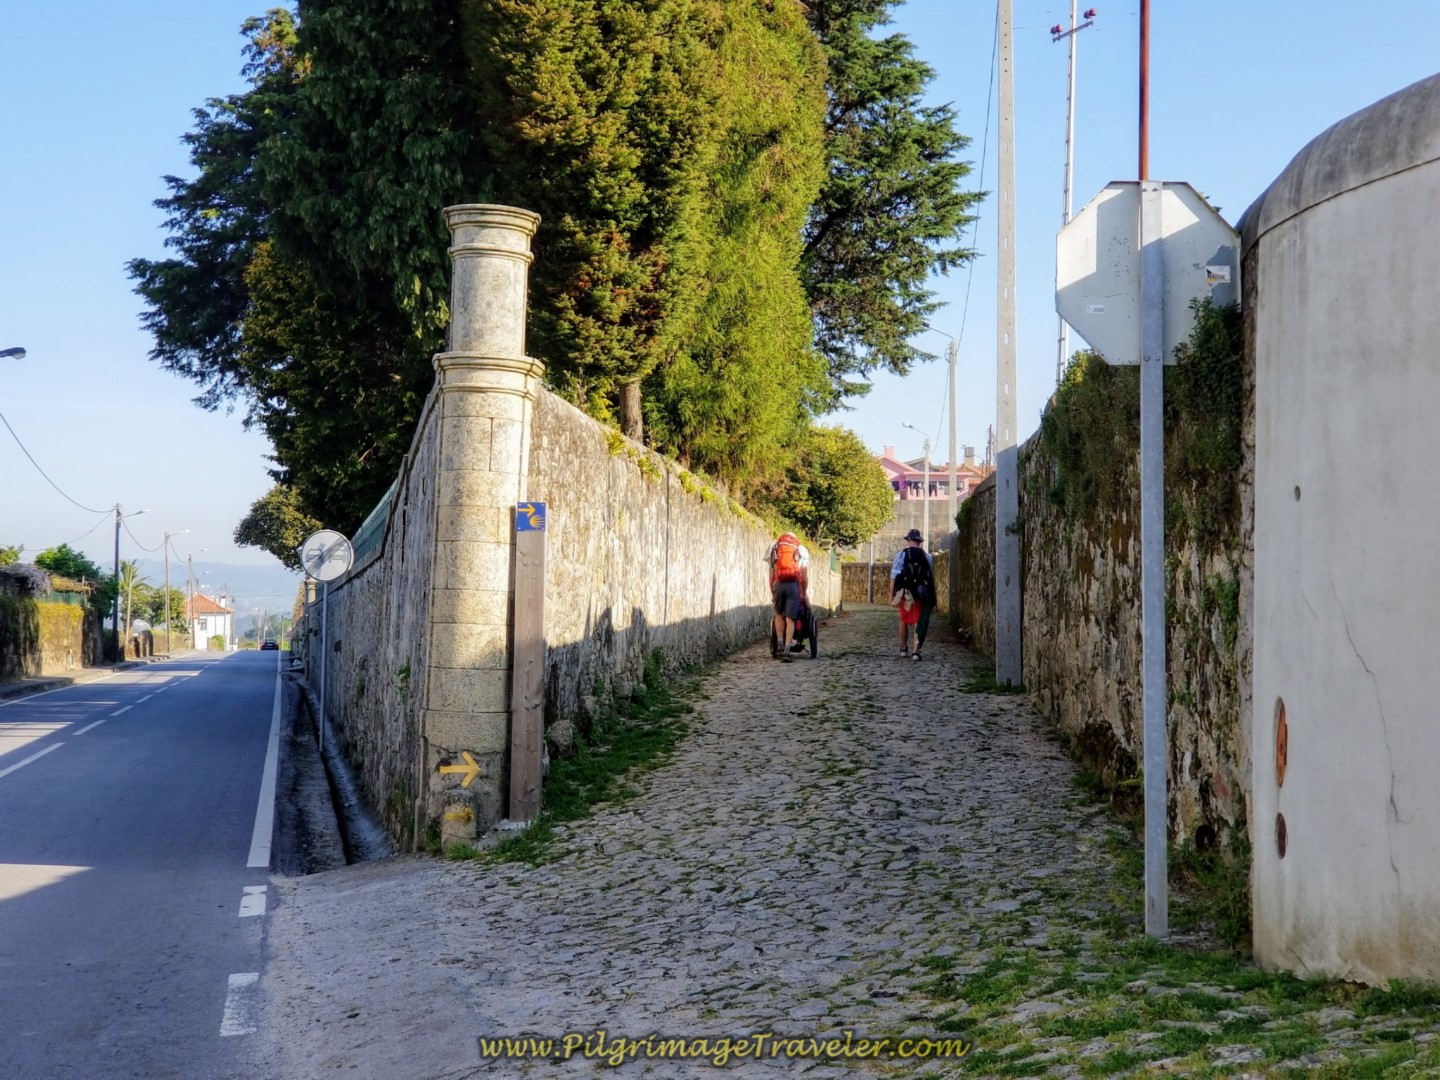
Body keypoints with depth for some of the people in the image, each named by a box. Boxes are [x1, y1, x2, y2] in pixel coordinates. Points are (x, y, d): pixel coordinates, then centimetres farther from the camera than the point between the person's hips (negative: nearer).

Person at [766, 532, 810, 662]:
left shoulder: (774, 548, 18)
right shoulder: (801, 550, 18)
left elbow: (771, 574, 11)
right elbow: (805, 577, 14)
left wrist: (772, 592, 15)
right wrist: (804, 593, 24)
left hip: (778, 584, 0)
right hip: (794, 585, 0)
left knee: (779, 614, 21)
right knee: (790, 619, 1)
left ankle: (780, 645, 10)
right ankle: (787, 651, -9)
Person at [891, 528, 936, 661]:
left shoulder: (901, 554, -3)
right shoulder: (926, 557, 2)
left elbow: (894, 576, -8)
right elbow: (931, 578, 5)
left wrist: (891, 595, -5)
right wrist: (932, 599, 14)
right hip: (920, 594, 0)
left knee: (904, 621, 18)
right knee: (919, 623, 3)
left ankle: (903, 649, 27)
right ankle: (916, 651, -8)